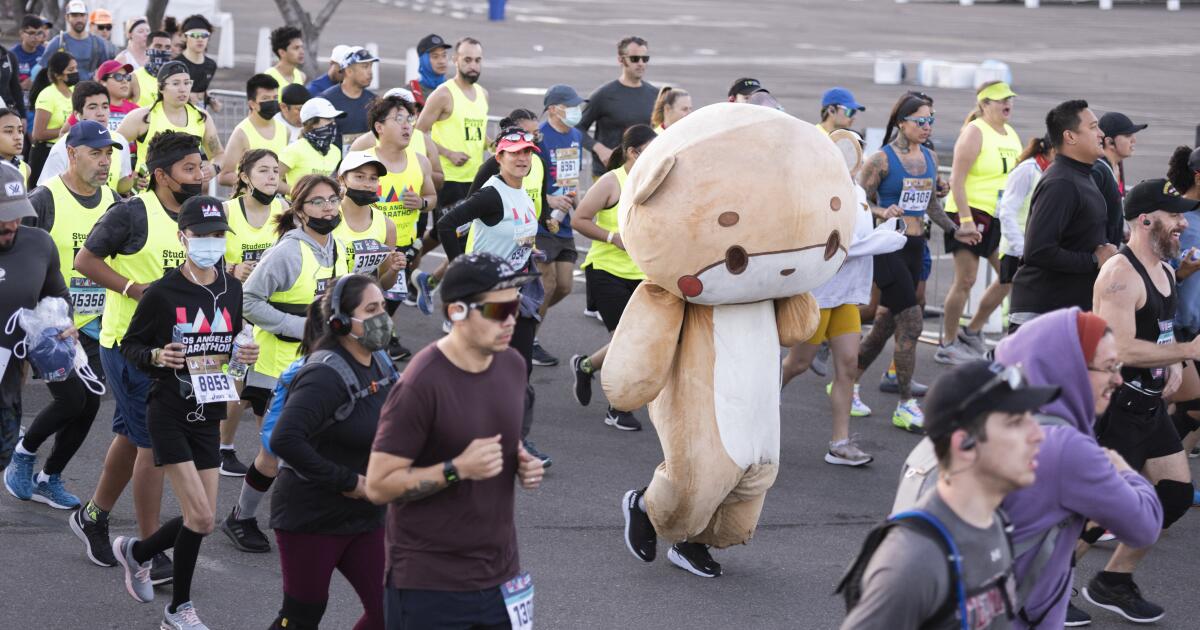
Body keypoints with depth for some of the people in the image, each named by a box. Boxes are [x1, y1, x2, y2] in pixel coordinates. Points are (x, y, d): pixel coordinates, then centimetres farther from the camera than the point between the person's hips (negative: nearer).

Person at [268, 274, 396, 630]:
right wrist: (346, 481, -26)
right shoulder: (326, 375, -23)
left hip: (364, 516, 7)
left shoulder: (379, 364, 3)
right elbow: (284, 440, -34)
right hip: (311, 517, -7)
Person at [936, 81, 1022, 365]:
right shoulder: (975, 133, -12)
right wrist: (966, 220, -24)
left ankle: (972, 331, 21)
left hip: (999, 217, 8)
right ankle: (947, 345, 5)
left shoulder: (1010, 134, 12)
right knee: (965, 279, -5)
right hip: (970, 215, -8)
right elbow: (957, 179, -18)